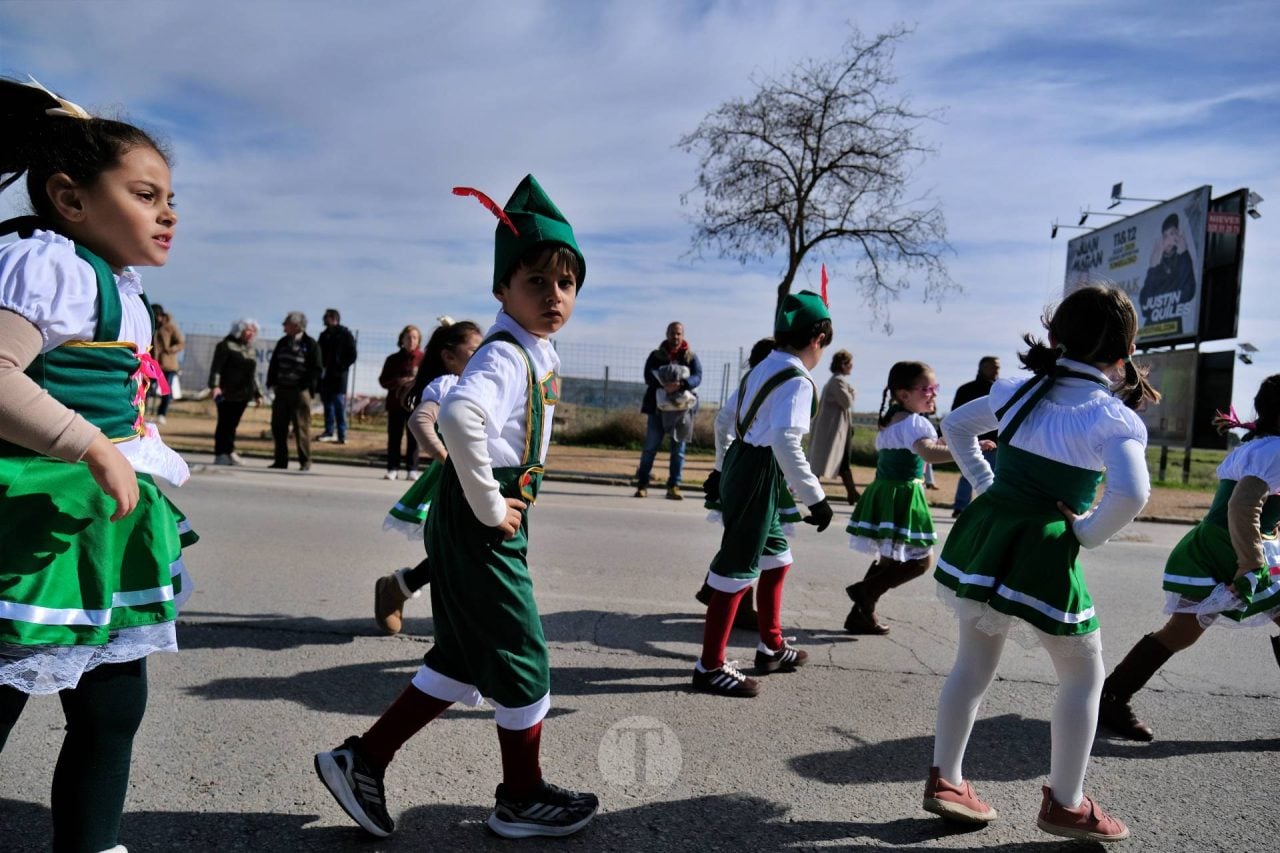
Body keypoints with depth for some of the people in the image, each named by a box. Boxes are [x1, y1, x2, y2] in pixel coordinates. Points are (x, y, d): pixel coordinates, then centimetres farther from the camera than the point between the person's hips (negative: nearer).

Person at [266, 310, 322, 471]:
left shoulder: (310, 344, -6)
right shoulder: (282, 343, 12)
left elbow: (316, 369, -7)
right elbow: (274, 364, 17)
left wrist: (307, 387, -13)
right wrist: (272, 383, 6)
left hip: (299, 391, -6)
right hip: (281, 390, 6)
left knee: (301, 427, -3)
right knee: (278, 426, 7)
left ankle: (305, 461, 6)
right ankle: (280, 460, 17)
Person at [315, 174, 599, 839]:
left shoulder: (540, 353, 11)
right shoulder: (505, 356, -20)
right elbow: (459, 415, -40)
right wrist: (489, 506, -27)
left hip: (490, 520, 10)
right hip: (482, 526, -10)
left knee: (464, 660, 19)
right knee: (522, 658, 6)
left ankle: (361, 760, 29)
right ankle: (521, 799, 27)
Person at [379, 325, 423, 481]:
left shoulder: (424, 359, 3)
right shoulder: (393, 359, 10)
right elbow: (383, 380, 8)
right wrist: (399, 383, -9)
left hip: (416, 402, -2)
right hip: (395, 403, 2)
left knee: (413, 436, -2)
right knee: (394, 436, 2)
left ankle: (412, 469, 3)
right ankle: (393, 468, 8)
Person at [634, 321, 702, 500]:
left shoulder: (691, 357, 8)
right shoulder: (656, 355, 7)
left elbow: (697, 377, -7)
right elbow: (649, 375, -7)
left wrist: (681, 384, -28)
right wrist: (663, 384, -28)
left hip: (681, 408, 1)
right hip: (658, 407, -1)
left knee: (678, 449, 2)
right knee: (650, 447, -1)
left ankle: (673, 487, 8)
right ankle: (642, 485, 6)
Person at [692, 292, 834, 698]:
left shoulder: (762, 368, 12)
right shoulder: (797, 380, -15)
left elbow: (724, 419, 18)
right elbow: (785, 442, -28)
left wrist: (722, 468, 28)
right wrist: (815, 497, -23)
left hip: (739, 468, 10)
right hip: (759, 477, -10)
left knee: (776, 557, 22)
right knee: (738, 569, -1)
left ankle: (772, 648, 35)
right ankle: (710, 667, 9)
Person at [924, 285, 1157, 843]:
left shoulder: (1019, 389, 6)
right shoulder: (1114, 417, -11)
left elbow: (954, 426, 18)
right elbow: (1131, 494, -28)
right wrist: (1088, 534, -11)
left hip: (983, 535, 6)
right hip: (1042, 553, -6)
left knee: (973, 665, 18)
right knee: (1083, 677, 16)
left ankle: (944, 781, 25)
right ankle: (1064, 803, 25)